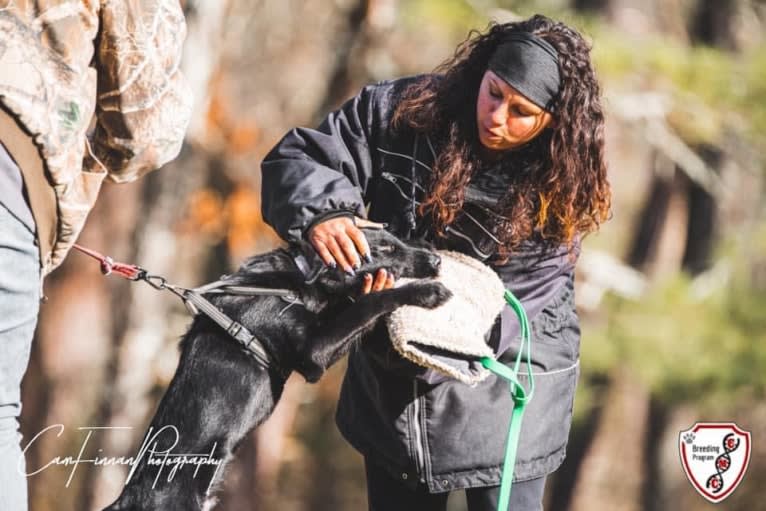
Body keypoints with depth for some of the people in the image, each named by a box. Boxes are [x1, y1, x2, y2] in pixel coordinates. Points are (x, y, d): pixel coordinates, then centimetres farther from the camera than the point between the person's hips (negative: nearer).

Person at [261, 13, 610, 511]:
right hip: (391, 390, 3)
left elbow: (518, 304, -18)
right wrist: (322, 210, -30)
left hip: (503, 400, -2)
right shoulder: (401, 112, -10)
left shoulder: (558, 190, -14)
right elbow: (296, 159, -7)